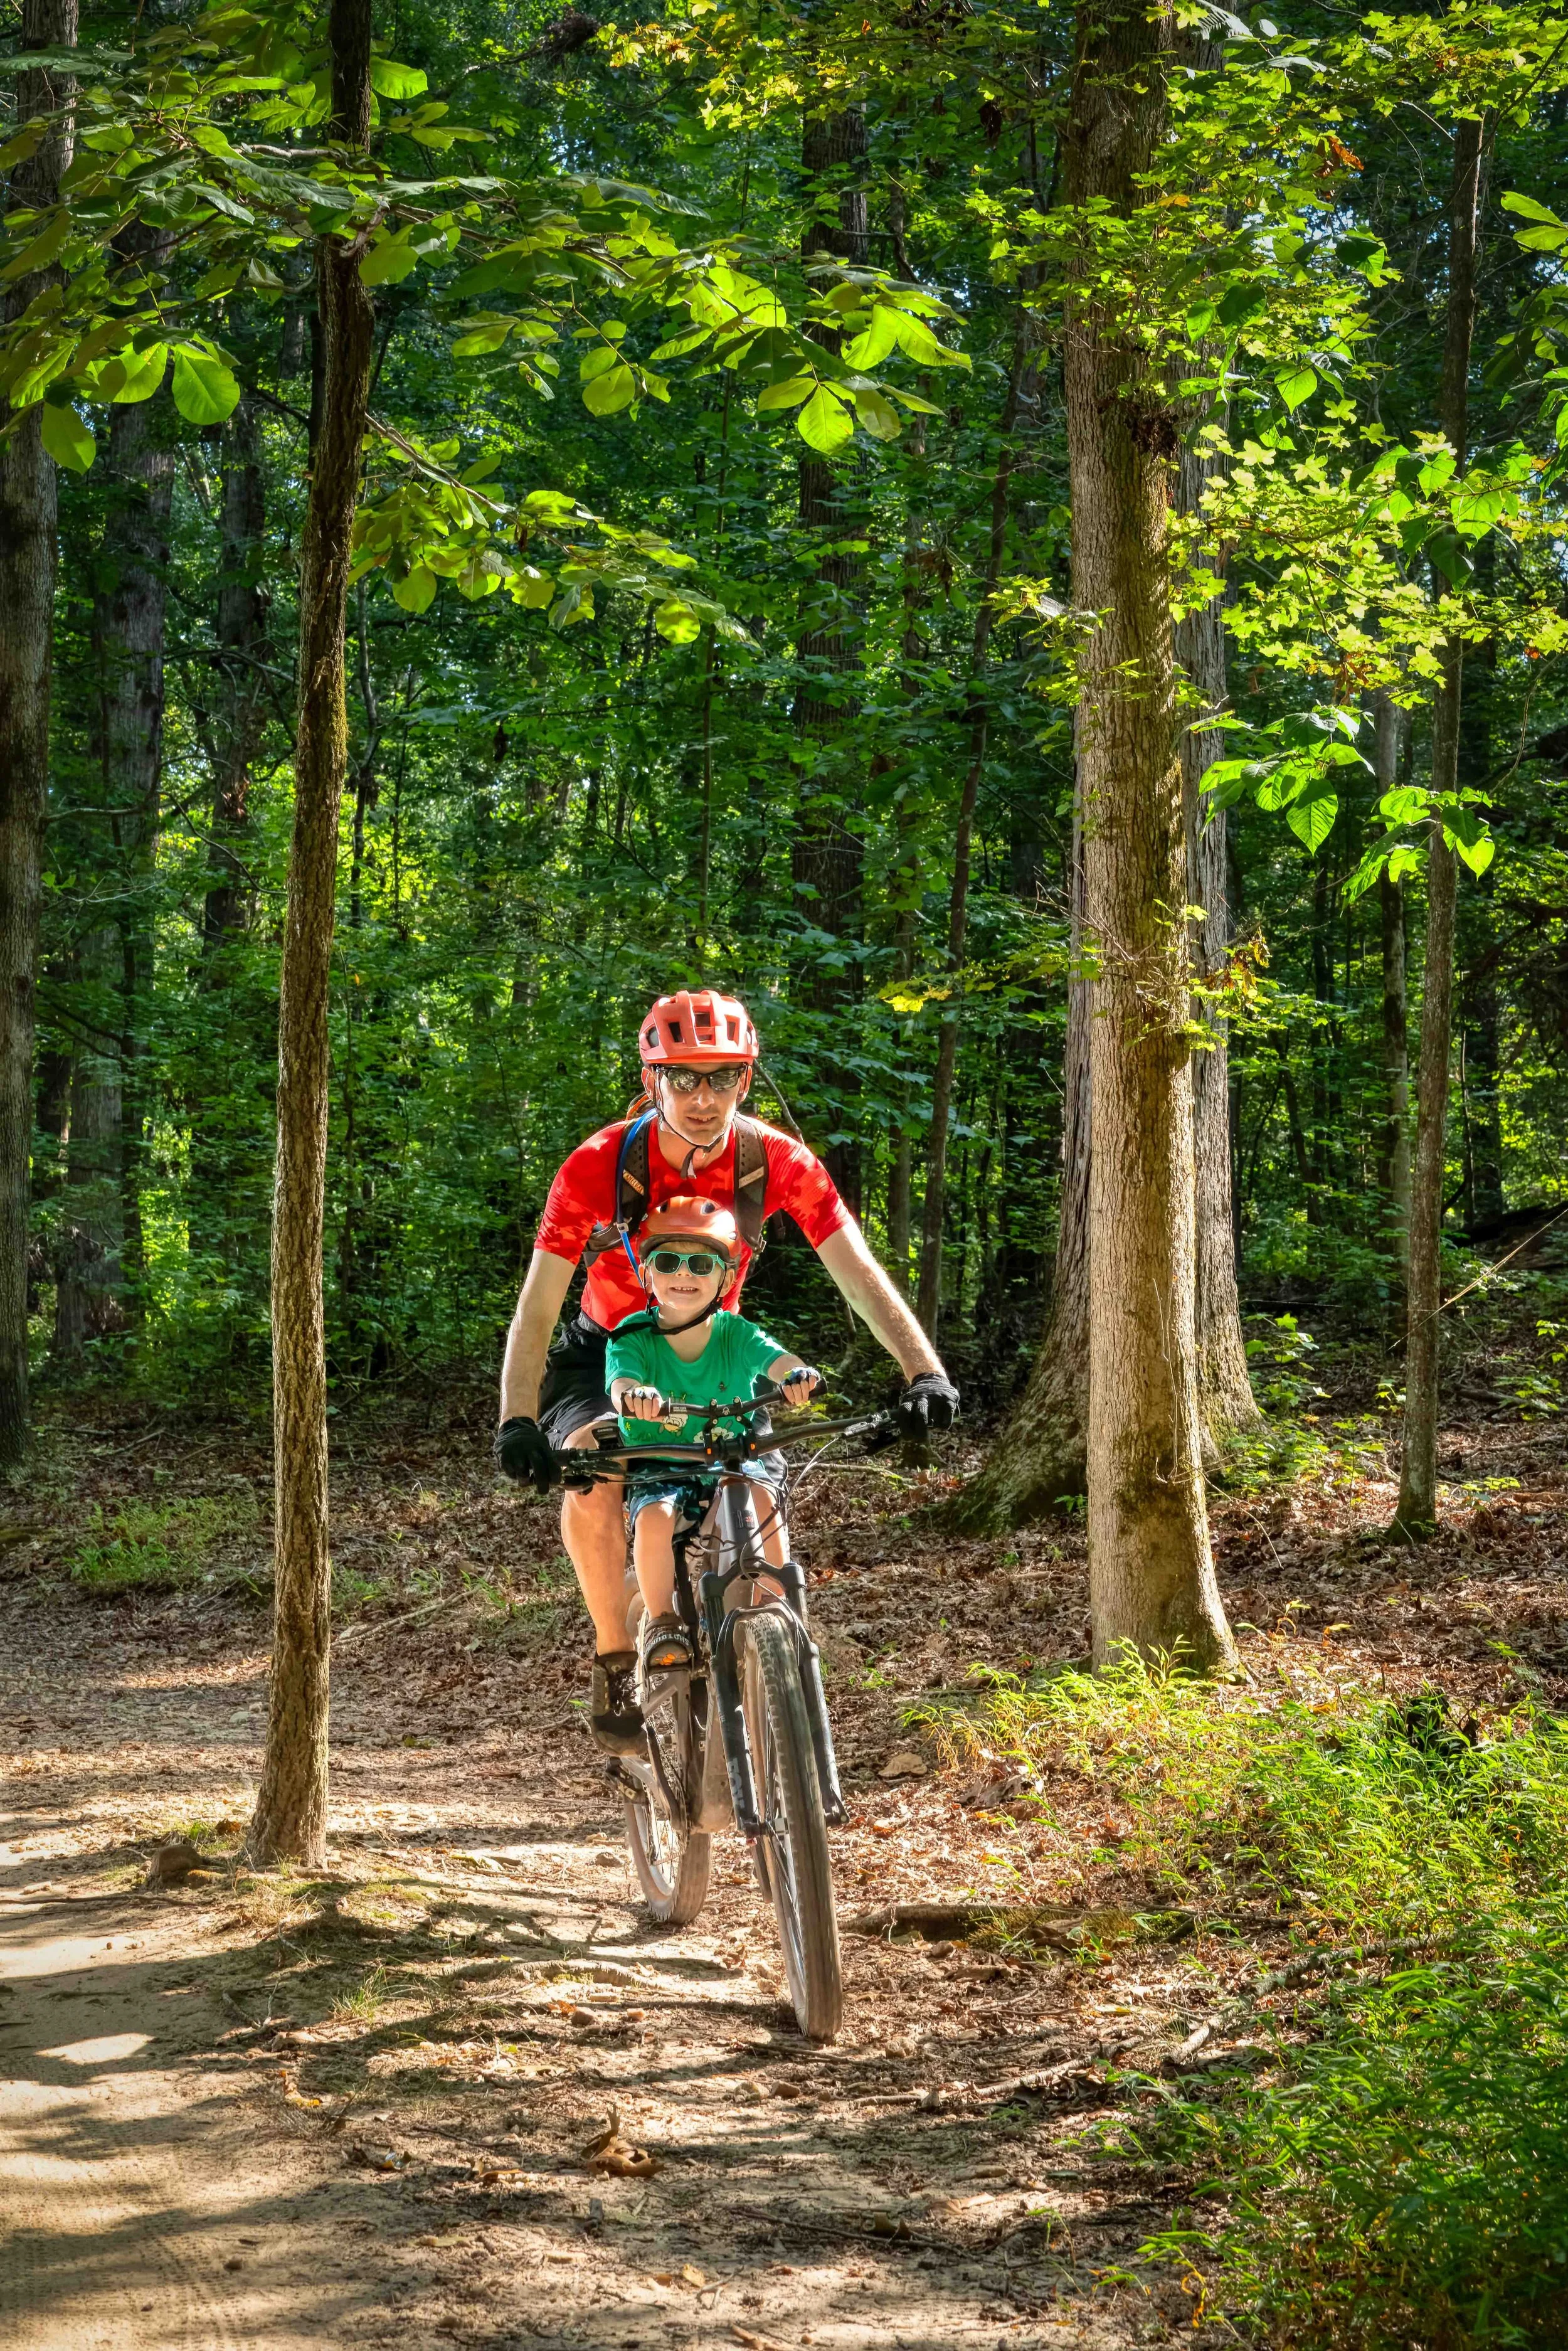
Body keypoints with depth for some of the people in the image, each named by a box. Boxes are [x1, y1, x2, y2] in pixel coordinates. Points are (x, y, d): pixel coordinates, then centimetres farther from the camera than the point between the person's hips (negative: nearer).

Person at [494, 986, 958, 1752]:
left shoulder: (779, 1164, -21)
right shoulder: (599, 1166, -26)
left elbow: (859, 1272, -23)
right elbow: (536, 1310, -27)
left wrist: (925, 1372, -38)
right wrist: (517, 1422, -41)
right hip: (606, 1352, -2)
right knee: (591, 1474, -32)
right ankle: (616, 1662, -18)